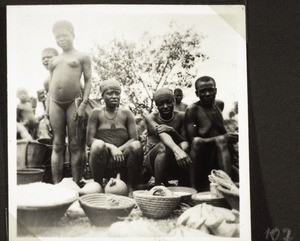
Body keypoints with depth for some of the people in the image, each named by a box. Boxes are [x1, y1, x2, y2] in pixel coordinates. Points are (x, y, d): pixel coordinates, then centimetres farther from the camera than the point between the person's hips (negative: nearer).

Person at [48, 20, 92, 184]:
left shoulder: (82, 57, 8)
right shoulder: (53, 61, 20)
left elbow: (88, 81, 2)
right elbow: (51, 85, 20)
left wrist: (83, 104, -9)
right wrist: (48, 108, 10)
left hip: (74, 101, -4)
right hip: (55, 103, 4)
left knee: (75, 145, -5)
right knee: (57, 145, 3)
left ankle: (76, 185, -4)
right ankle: (56, 185, 3)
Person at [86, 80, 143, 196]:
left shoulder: (126, 113, 8)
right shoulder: (97, 113, 4)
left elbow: (134, 138, -2)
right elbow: (89, 140, -5)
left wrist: (119, 150, -20)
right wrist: (111, 147, -20)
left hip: (122, 161, 1)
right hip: (103, 161, -1)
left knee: (136, 145, -28)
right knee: (98, 145, -33)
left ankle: (131, 187, -9)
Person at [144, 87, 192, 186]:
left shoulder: (181, 117, 0)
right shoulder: (151, 118, -7)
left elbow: (185, 141, -11)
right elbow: (162, 134, -29)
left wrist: (172, 131, -33)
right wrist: (176, 149, -50)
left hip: (175, 163, 2)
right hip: (152, 159, -2)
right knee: (164, 146, -34)